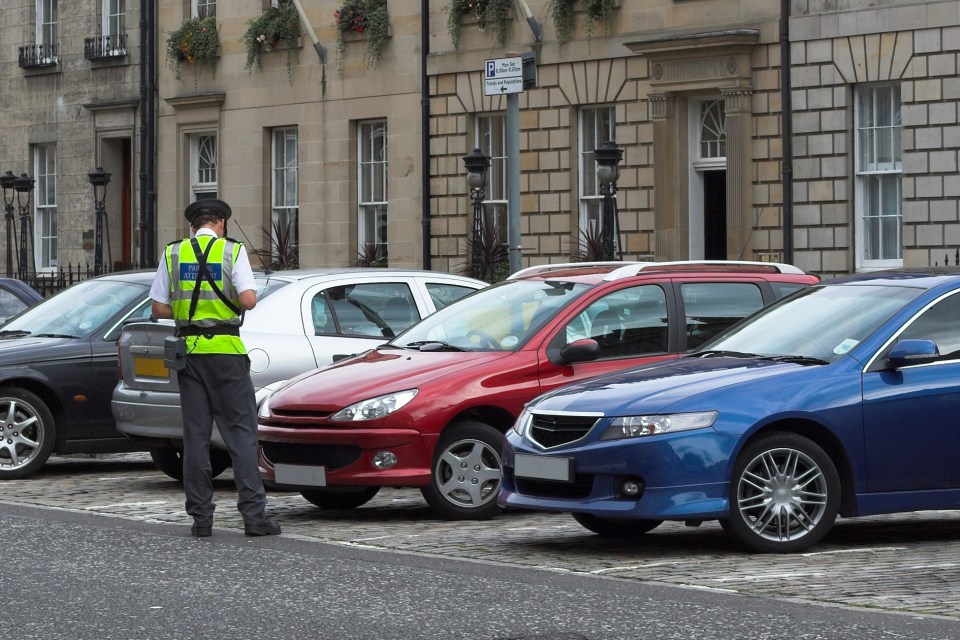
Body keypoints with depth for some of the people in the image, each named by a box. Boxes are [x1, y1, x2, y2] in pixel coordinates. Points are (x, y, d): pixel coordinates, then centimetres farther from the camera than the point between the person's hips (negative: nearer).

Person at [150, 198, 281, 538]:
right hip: (226, 350, -3)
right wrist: (235, 303, 8)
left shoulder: (173, 253, 6)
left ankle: (201, 517, 6)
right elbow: (249, 300, -14)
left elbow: (159, 308, 3)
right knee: (240, 432, -1)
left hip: (189, 352, 3)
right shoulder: (233, 251, -2)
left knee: (195, 434, 6)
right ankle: (253, 513, -8)